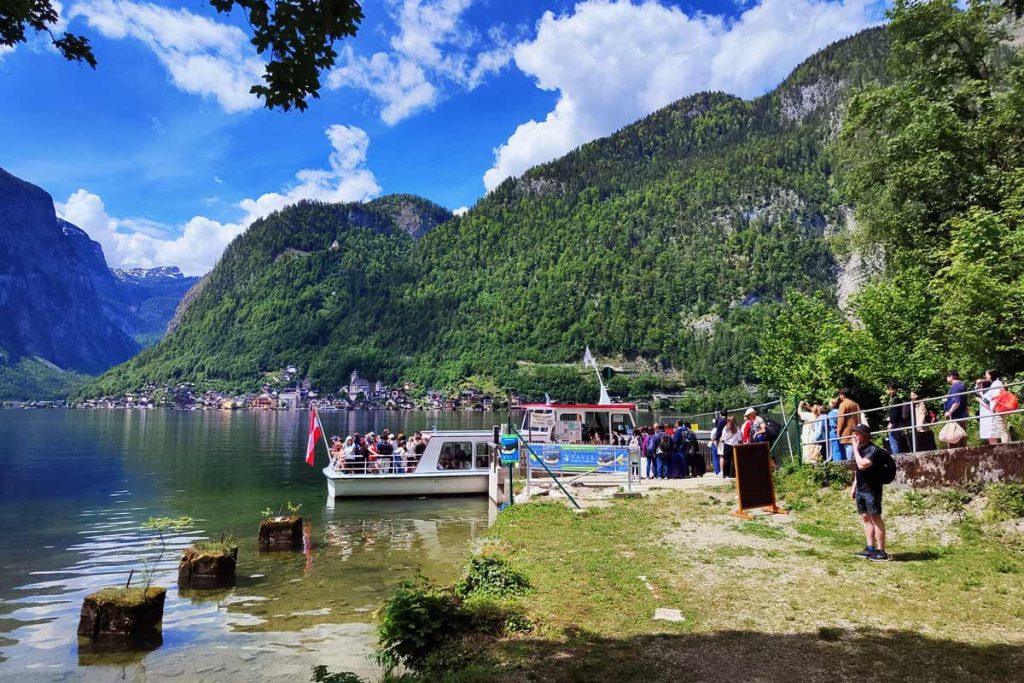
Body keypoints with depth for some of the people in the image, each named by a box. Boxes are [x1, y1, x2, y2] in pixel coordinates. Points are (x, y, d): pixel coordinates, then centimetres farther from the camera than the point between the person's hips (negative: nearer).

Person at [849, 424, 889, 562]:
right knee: (866, 518, 11)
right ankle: (870, 548, 17)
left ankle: (881, 551, -3)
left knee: (875, 518, -6)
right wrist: (854, 486, 19)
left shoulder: (873, 450, -16)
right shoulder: (860, 449, 11)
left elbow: (862, 465, -29)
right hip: (860, 489, 9)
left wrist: (855, 449, -20)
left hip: (871, 489, -9)